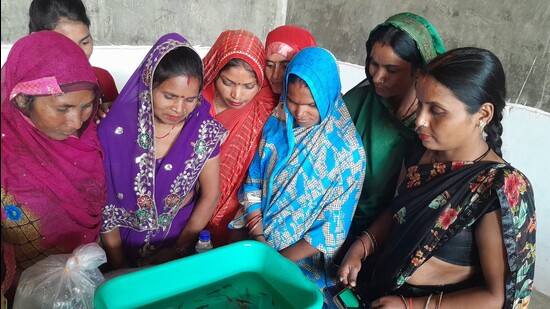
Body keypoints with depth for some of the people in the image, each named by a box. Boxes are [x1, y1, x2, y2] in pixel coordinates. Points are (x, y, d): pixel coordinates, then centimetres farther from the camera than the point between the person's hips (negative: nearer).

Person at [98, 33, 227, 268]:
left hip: (181, 234, 1)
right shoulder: (115, 131, -13)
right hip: (127, 237, 0)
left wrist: (177, 249, -3)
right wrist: (119, 265, -5)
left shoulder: (204, 131, -11)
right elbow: (102, 201, -5)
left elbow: (210, 195, -3)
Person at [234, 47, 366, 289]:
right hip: (256, 242, 4)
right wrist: (258, 239, -8)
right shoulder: (275, 124, -3)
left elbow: (333, 229, -12)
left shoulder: (348, 151, -15)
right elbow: (253, 183, 3)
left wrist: (278, 260, -13)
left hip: (303, 258, -3)